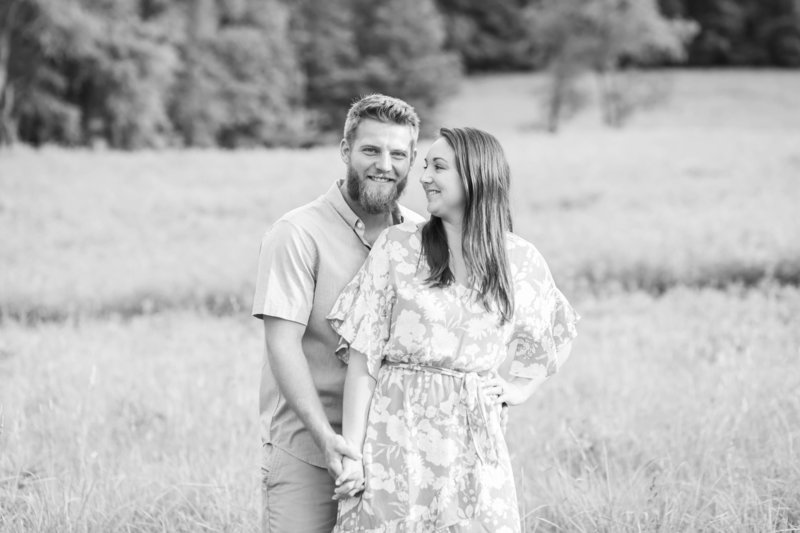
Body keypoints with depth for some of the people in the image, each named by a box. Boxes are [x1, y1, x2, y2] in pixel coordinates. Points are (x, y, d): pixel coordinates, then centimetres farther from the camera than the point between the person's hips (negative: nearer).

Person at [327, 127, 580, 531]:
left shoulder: (520, 260, 5)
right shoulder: (397, 247, -2)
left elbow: (558, 330, 25)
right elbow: (362, 357, -4)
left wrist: (520, 388, 10)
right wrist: (351, 452, -10)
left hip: (473, 438, 2)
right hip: (396, 435, -2)